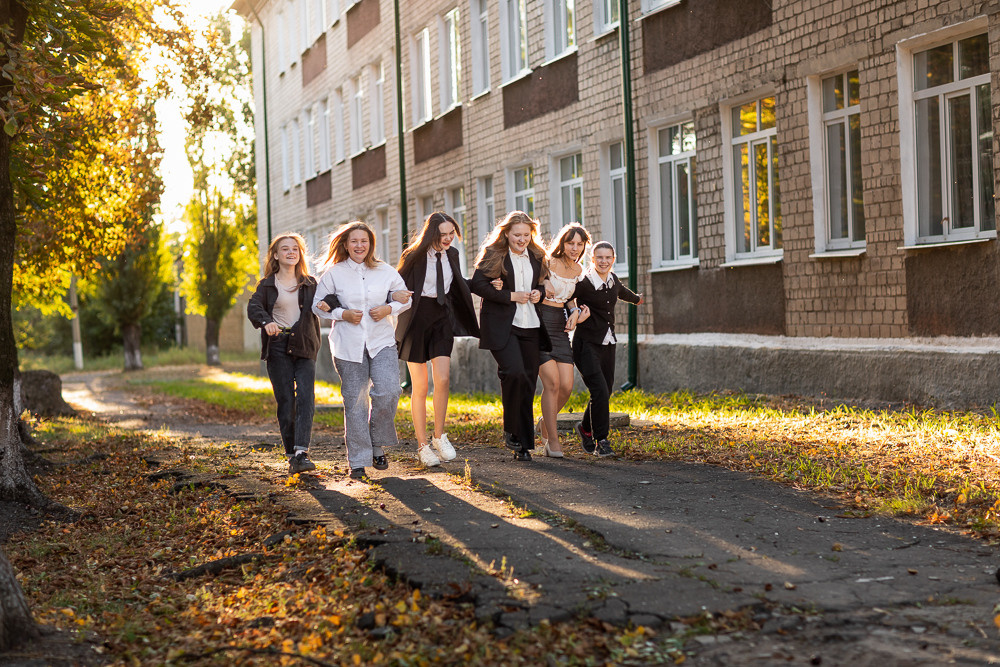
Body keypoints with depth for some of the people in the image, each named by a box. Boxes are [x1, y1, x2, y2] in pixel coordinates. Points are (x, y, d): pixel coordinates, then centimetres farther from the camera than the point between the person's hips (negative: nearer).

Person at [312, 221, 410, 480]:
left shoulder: (385, 272, 6)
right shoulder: (333, 273, 1)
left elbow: (405, 298, 15)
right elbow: (318, 305, 7)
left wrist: (389, 308, -5)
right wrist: (342, 314, -10)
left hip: (381, 342, 1)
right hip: (348, 346, -1)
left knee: (388, 392, -17)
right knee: (354, 402, 0)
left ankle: (378, 447, 6)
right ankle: (358, 462, 9)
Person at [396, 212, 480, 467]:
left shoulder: (451, 254, 7)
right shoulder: (414, 256, -9)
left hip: (442, 319, 4)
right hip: (417, 319, -3)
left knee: (443, 379, -12)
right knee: (420, 386, 1)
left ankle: (439, 436, 5)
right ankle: (422, 445, 9)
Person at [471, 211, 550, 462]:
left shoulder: (536, 256, 13)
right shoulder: (493, 254, -3)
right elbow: (477, 284, -9)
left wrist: (539, 292, 2)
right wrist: (511, 296, -13)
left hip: (530, 326, 5)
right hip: (502, 325, -5)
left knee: (528, 381, 3)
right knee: (514, 372, -23)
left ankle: (523, 444, 11)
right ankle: (510, 429, -3)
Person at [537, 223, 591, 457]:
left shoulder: (578, 270, 10)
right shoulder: (548, 263, -10)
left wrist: (574, 313, 5)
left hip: (560, 327, 6)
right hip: (539, 323, -6)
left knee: (566, 386, -2)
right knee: (552, 382, -13)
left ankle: (545, 422, 26)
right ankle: (552, 440, -3)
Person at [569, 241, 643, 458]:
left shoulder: (613, 279, 7)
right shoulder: (583, 283, -14)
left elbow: (621, 291, 32)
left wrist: (636, 298, 51)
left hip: (608, 344, 7)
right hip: (587, 344, -7)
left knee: (605, 392, 8)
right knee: (600, 391, -16)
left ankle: (585, 428, 33)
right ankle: (601, 441, -4)